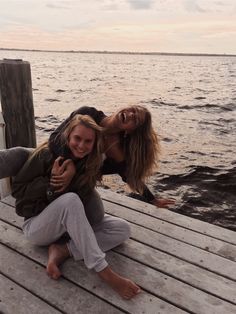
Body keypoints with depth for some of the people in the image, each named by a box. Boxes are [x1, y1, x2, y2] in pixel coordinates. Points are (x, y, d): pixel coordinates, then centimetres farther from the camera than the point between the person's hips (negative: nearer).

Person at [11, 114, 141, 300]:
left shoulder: (92, 163, -6)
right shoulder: (47, 154, -18)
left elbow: (83, 204, -9)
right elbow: (17, 189, -13)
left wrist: (69, 182, -27)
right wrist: (50, 182, -26)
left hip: (71, 224, 5)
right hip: (37, 225, -5)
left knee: (123, 229, -10)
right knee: (70, 200, -38)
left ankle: (62, 250, -18)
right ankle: (105, 273, -35)